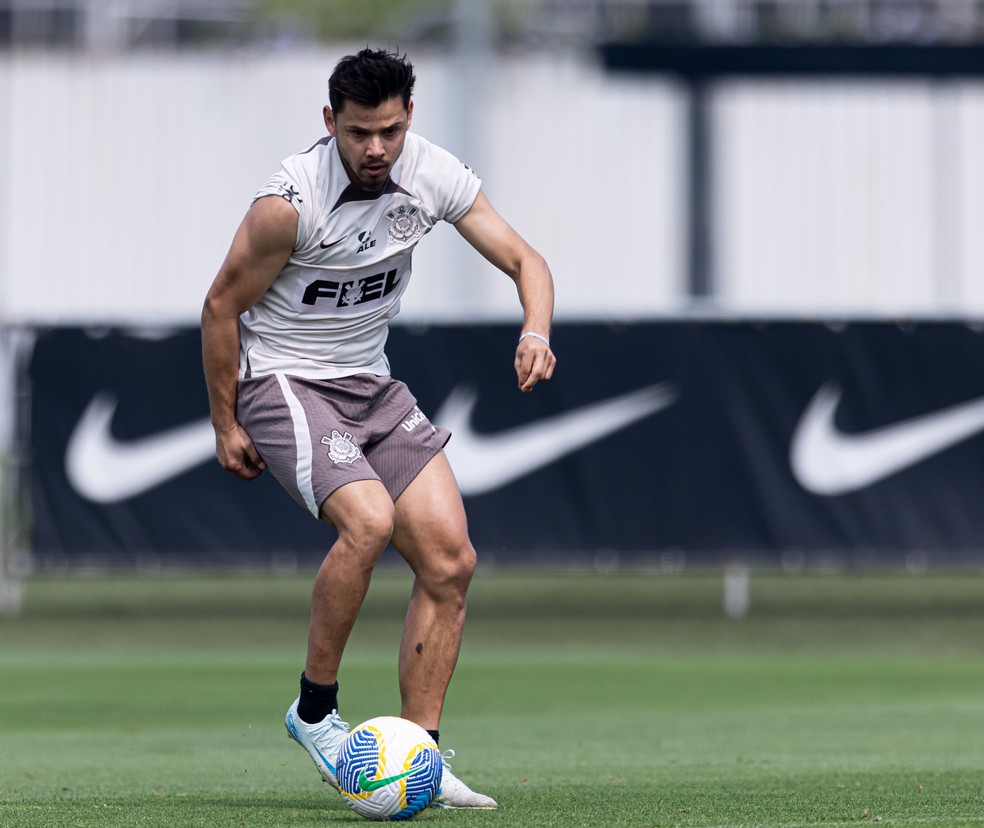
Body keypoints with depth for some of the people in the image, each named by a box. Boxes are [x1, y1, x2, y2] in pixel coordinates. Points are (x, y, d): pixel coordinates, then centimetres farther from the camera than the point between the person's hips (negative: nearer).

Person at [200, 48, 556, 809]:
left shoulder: (432, 175, -8)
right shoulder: (290, 202, -22)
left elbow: (523, 260, -1)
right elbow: (223, 304, -11)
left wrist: (535, 333, -22)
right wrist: (225, 425, -6)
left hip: (372, 383, 6)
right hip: (282, 378, -6)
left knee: (451, 560, -5)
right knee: (368, 521, -30)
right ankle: (314, 709, -10)